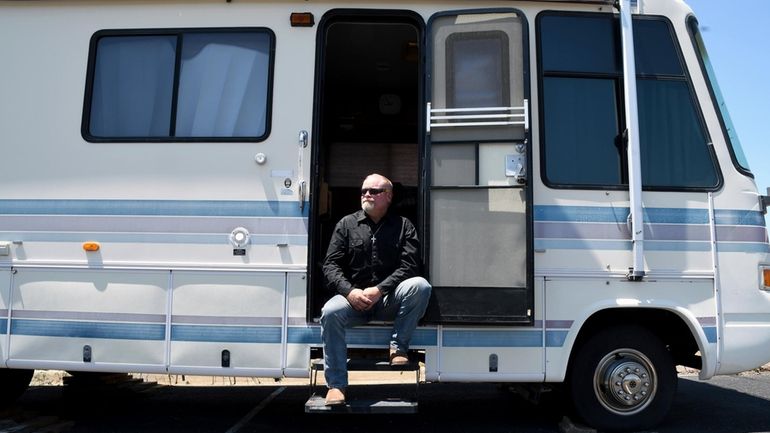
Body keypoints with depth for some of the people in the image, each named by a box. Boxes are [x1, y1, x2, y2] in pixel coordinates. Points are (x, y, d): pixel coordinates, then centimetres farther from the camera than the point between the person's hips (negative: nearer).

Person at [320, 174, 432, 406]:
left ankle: (398, 347, -15)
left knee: (420, 286, -29)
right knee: (330, 312, -30)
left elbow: (409, 265, -4)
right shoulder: (346, 224, 10)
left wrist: (379, 290, -17)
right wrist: (350, 291, -15)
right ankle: (336, 385, -21)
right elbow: (330, 265, 3)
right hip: (353, 297, 1)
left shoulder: (403, 226, 8)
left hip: (390, 298, 0)